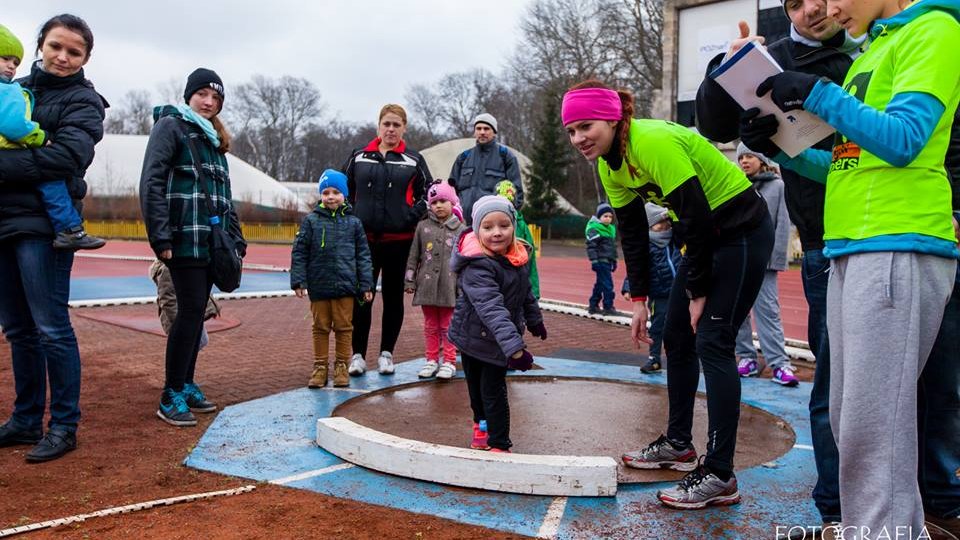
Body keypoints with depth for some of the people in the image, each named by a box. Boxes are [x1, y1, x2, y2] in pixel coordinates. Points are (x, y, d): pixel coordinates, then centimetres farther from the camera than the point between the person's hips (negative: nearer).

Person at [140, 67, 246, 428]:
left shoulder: (214, 139, 21)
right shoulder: (170, 125, -2)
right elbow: (151, 183, -11)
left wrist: (236, 237, 15)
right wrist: (160, 237, -19)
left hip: (211, 240, 7)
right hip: (184, 239, -7)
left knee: (196, 312, 9)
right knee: (191, 310, -10)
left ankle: (186, 385, 19)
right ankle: (171, 396, -1)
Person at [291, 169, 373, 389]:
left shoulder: (353, 222, 4)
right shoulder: (311, 220, 2)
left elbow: (363, 255, 6)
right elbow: (299, 252, 3)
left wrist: (366, 285, 1)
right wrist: (298, 280, -4)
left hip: (345, 285, 0)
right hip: (319, 285, 0)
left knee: (344, 327, 7)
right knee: (321, 327, 10)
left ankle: (341, 366, 19)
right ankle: (320, 367, 19)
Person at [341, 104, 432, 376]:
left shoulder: (414, 160, 5)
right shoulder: (359, 157, 8)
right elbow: (344, 189, 13)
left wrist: (412, 216, -5)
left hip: (398, 239, 0)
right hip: (364, 239, 1)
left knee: (393, 296, 8)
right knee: (362, 297, 3)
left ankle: (386, 353, 19)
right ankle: (358, 354, 12)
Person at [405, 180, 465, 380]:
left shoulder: (461, 229, 0)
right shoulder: (423, 227, 5)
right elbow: (413, 256, 7)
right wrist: (409, 281, 3)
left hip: (450, 286, -2)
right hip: (427, 285, 2)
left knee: (448, 326, 6)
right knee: (431, 326, 12)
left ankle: (449, 362, 14)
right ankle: (432, 360, 22)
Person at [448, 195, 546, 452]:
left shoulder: (517, 257, -7)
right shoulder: (477, 267, -30)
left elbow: (526, 292, 12)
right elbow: (491, 308, -42)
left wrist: (534, 321, 25)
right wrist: (514, 346, -51)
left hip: (499, 341, 3)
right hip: (474, 337, -3)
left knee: (493, 391, -1)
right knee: (476, 387, 18)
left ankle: (499, 444, 12)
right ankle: (482, 424, 44)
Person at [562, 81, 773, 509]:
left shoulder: (654, 142, -27)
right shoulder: (608, 164, 0)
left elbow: (698, 219, -26)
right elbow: (632, 233, 6)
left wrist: (699, 292, -18)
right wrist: (639, 299, 3)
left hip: (742, 231, -9)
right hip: (706, 236, 9)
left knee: (711, 342, -14)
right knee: (676, 338, 10)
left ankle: (720, 476, -9)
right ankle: (678, 445, 25)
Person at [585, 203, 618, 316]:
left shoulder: (611, 229, 19)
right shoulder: (594, 229, -9)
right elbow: (591, 246, -15)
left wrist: (614, 260, 26)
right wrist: (594, 260, -21)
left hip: (608, 261, 9)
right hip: (601, 261, -9)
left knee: (600, 284, 13)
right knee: (607, 284, -10)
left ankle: (593, 306, 21)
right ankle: (608, 307, -5)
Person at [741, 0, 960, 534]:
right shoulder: (870, 55, 24)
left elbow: (902, 141, -14)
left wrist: (816, 93, -15)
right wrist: (780, 147, 9)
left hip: (900, 248, -9)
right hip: (850, 250, 9)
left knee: (873, 429, -10)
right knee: (851, 420, 11)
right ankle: (900, 528, 23)